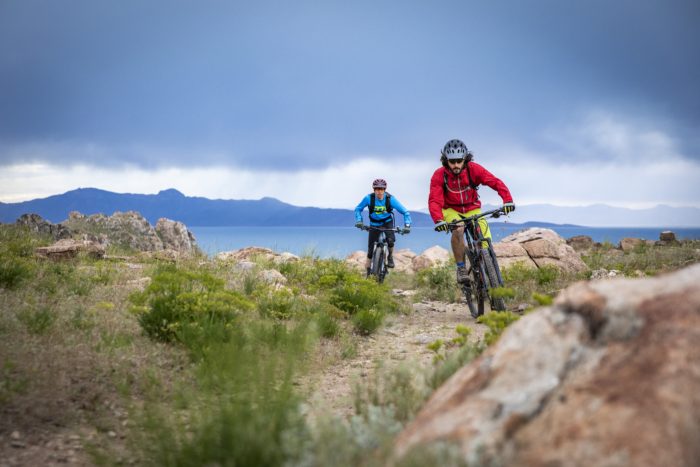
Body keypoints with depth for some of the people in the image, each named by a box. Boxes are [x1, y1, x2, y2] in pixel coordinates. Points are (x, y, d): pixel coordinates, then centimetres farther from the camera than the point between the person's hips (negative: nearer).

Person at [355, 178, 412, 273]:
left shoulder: (390, 199, -23)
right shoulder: (369, 198, -23)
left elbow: (405, 212, -20)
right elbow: (358, 209, -9)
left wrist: (407, 225, -32)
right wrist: (359, 221, -24)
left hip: (387, 222, 0)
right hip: (374, 224, 1)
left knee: (390, 240, -28)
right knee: (370, 249, -1)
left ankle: (390, 257, 2)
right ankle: (368, 271, 14)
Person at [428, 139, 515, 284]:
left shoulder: (473, 169, -18)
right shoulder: (439, 175, -20)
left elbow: (496, 182, -23)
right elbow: (434, 200, -28)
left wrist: (508, 200, -38)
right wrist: (438, 221, -46)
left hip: (472, 210, 2)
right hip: (451, 210, -2)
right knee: (458, 229, -34)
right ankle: (461, 268, -19)